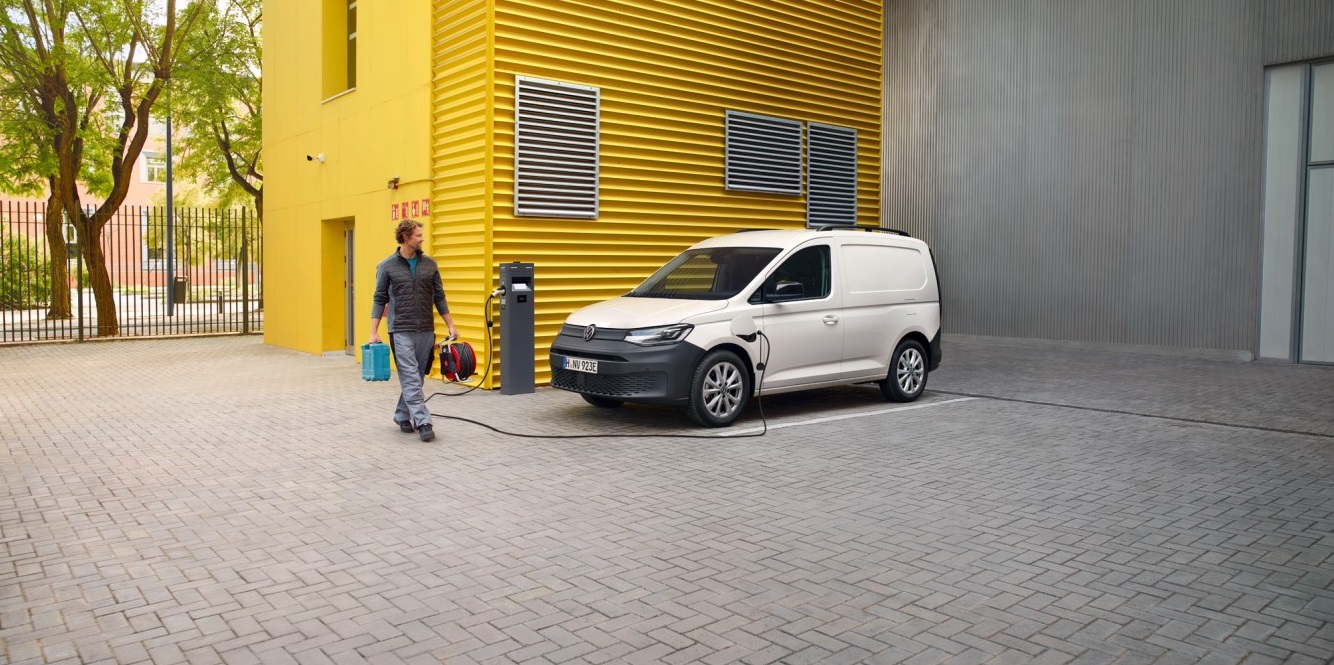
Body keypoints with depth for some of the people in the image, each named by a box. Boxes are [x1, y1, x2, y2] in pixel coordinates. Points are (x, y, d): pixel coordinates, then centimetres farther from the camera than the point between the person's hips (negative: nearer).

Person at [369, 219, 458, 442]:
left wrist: (450, 325, 8)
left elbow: (439, 297, 11)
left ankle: (402, 416, 26)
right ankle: (423, 423, -11)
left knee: (416, 378, 10)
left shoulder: (430, 264, 7)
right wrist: (374, 332, -6)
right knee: (411, 378, -9)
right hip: (401, 331, -4)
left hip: (426, 331, 4)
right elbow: (379, 300, -1)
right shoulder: (387, 266, -2)